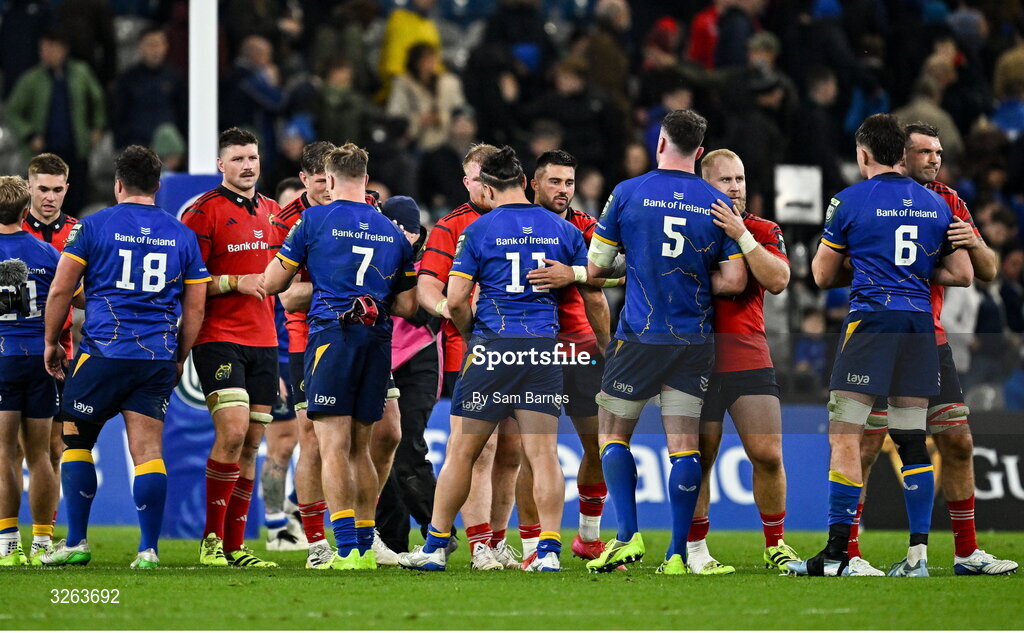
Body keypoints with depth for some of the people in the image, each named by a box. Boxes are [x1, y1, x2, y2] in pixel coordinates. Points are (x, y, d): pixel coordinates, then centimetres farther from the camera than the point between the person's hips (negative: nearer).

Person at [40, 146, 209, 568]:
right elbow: (195, 307, 11)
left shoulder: (95, 226, 0)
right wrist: (179, 358, 22)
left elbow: (60, 290, 1)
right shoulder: (182, 236, 9)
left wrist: (51, 342, 12)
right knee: (148, 450, 2)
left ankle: (76, 542, 9)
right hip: (159, 358, 3)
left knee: (76, 441, 10)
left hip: (103, 351, -3)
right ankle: (149, 549, -5)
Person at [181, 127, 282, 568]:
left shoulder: (272, 212, 16)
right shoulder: (204, 212, -6)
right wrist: (235, 283, -18)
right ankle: (212, 540, -11)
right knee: (232, 431, -19)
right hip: (219, 337, -7)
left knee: (251, 444, 6)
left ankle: (234, 545, 10)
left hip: (263, 340, 7)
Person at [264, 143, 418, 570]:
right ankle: (366, 547, 12)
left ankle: (346, 548, -15)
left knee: (334, 449, -7)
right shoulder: (392, 232, 14)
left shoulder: (315, 220, 0)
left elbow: (272, 283, 5)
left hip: (332, 335, -5)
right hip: (377, 340, 5)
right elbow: (406, 306, 15)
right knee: (359, 449, 13)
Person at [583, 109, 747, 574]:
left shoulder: (628, 193, -3)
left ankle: (628, 535, -3)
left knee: (612, 433, 11)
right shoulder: (717, 204, 3)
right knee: (684, 444, 3)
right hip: (694, 342, 2)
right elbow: (735, 280, 1)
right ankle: (677, 554, -1)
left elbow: (594, 267, 2)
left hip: (639, 338, -2)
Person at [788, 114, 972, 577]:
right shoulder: (936, 204, 12)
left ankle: (837, 553, -11)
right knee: (912, 440, 8)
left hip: (871, 318, -5)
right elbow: (962, 275, 15)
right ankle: (917, 556, 4)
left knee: (844, 435, -4)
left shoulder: (850, 200, -1)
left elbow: (823, 275, 7)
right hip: (920, 322, 5)